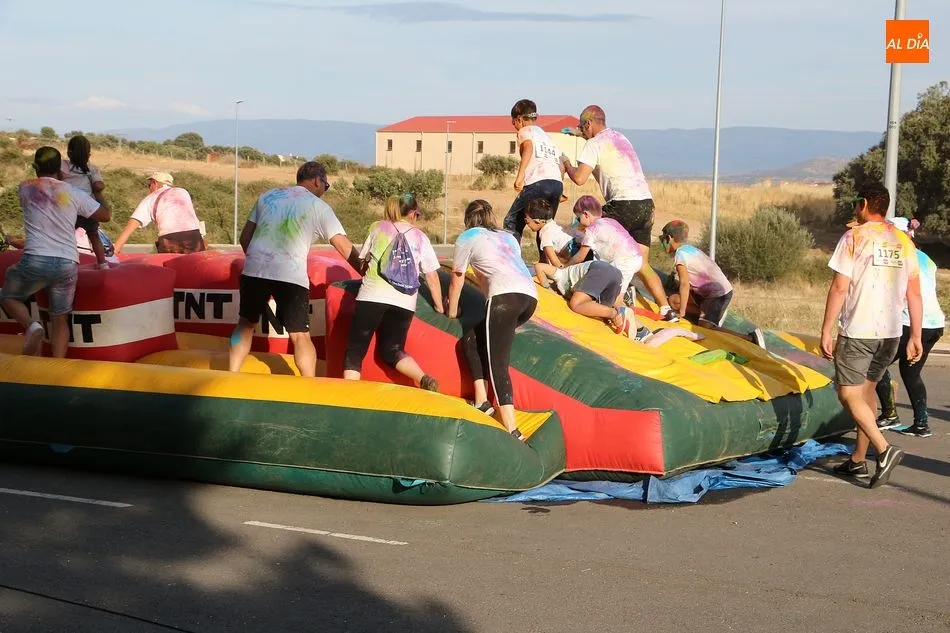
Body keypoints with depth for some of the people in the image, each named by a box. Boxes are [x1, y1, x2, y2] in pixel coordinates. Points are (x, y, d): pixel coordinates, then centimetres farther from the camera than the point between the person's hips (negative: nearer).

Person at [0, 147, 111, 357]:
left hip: (35, 260, -1)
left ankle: (31, 326, -6)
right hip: (68, 264, 2)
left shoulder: (25, 188, 5)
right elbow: (105, 215, 11)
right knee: (60, 320, 12)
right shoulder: (74, 193, 4)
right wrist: (99, 196, 29)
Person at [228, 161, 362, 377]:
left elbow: (244, 238, 19)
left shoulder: (268, 196, 20)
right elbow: (346, 248, 3)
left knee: (246, 323, 20)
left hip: (254, 270, 4)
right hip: (290, 276, -4)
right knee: (300, 336, 1)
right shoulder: (318, 207, 8)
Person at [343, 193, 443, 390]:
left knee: (355, 349, 3)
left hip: (373, 295, -2)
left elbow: (363, 261, 19)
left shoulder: (377, 228, 13)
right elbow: (432, 277, 15)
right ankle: (424, 379, -10)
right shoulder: (420, 237, 16)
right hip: (404, 300, 2)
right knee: (392, 350, 14)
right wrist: (439, 307, 25)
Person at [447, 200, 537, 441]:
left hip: (505, 295, -7)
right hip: (530, 297, 7)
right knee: (472, 339, 19)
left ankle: (511, 430, -23)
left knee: (497, 365, -10)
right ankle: (482, 401, 6)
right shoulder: (508, 237, 33)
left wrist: (452, 311, 37)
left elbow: (457, 279, 24)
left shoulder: (468, 238, 18)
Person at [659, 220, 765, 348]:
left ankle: (750, 338, -25)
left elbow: (685, 284, -19)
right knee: (674, 300, 10)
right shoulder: (691, 249, 16)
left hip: (718, 294, -9)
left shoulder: (680, 254, -11)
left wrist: (682, 313, -15)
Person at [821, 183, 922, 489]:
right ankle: (858, 460, 20)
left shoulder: (854, 237, -7)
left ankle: (884, 449, -19)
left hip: (857, 332, -6)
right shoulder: (904, 241, 9)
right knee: (866, 391, 17)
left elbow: (839, 288, -11)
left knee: (849, 394, -2)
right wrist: (916, 336, 13)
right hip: (891, 333, 6)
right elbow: (914, 293, 8)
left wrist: (826, 331, -7)